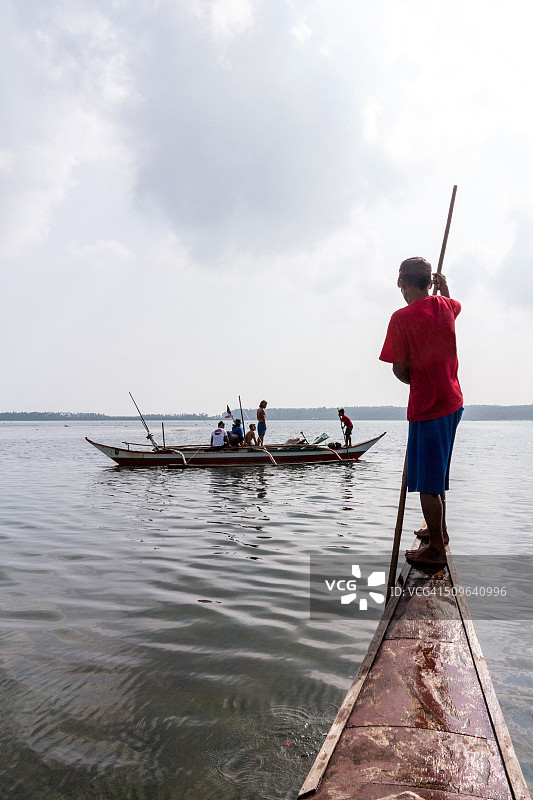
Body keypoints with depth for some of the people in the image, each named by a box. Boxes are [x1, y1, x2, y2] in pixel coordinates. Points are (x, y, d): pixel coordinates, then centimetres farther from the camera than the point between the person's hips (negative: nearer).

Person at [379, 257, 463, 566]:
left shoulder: (402, 318, -17)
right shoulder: (445, 306, 3)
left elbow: (400, 370, -13)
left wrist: (416, 382, 5)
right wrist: (444, 287, 42)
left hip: (427, 407, -8)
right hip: (453, 401, 8)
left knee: (427, 482, 1)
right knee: (437, 474, 22)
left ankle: (436, 549, 9)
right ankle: (439, 529, 37)